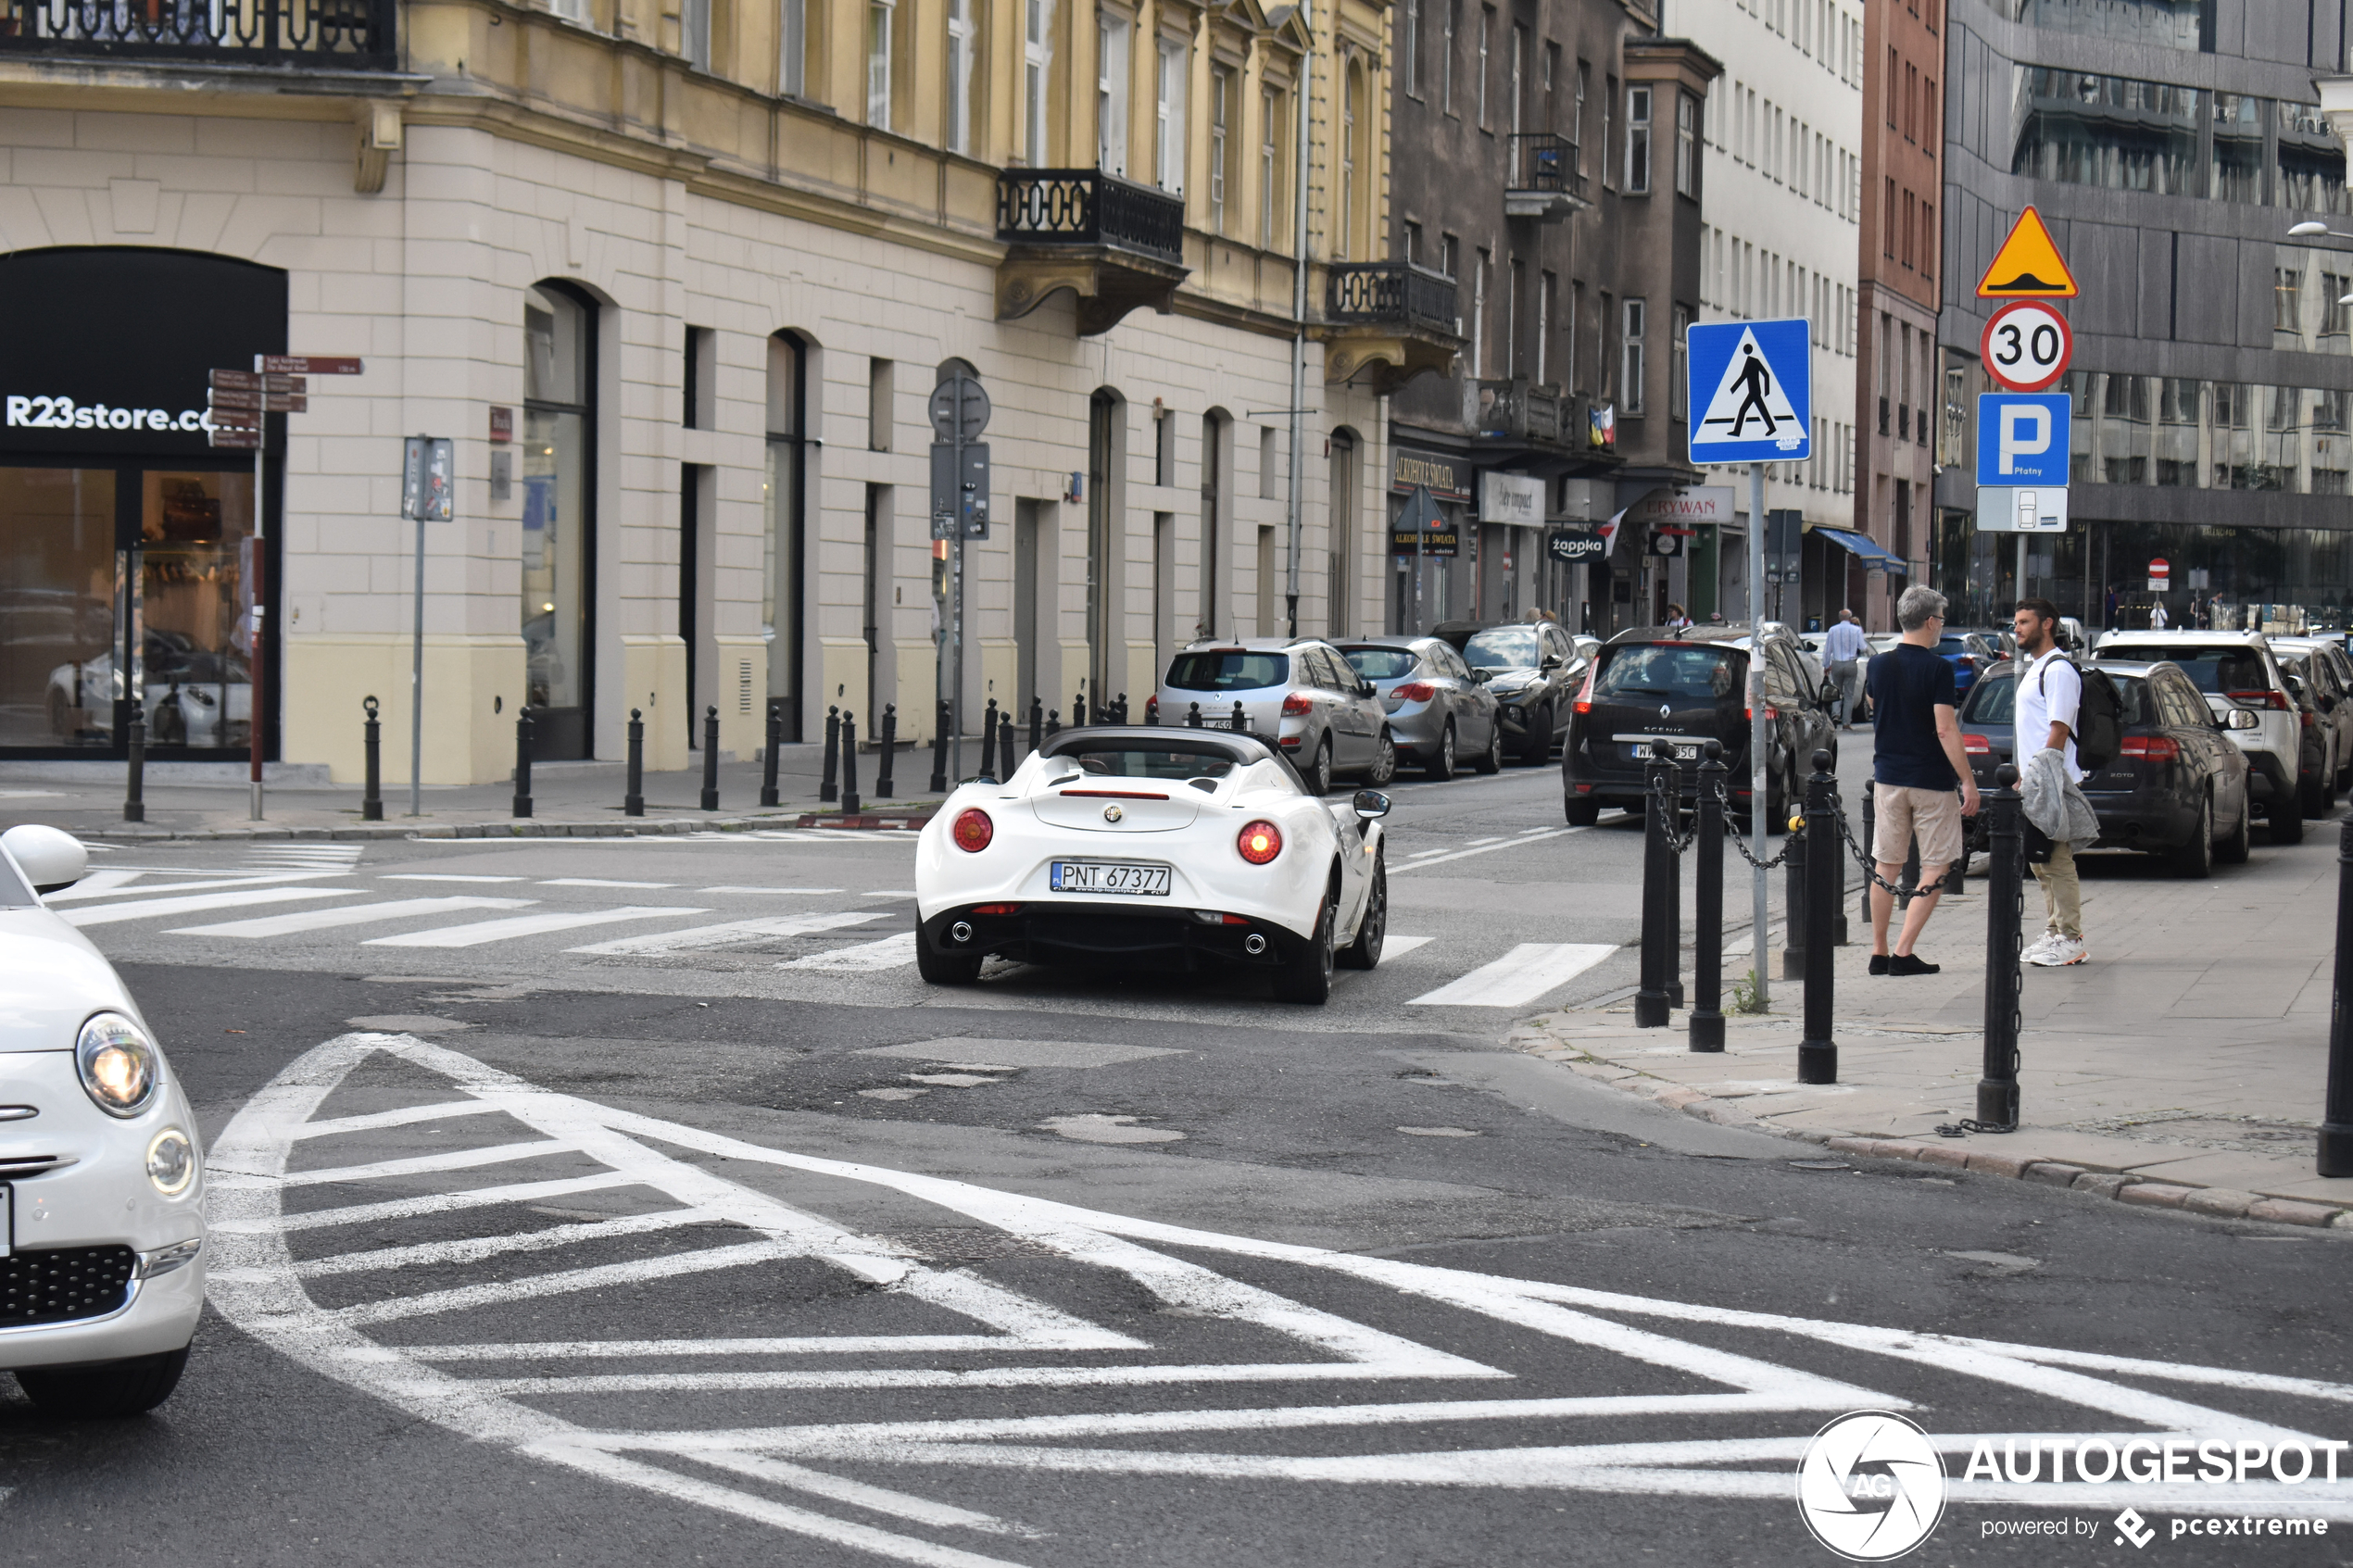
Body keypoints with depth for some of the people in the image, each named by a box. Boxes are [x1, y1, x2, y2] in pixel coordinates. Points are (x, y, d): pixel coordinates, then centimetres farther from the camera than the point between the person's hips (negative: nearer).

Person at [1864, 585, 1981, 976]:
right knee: (1935, 870, 3)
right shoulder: (1937, 668, -14)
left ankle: (1879, 952, 15)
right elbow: (1945, 730, -19)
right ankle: (1903, 953, -5)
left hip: (1888, 778, 5)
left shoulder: (1879, 665, 3)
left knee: (1887, 867, 14)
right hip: (1932, 782, -5)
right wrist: (1968, 782, -16)